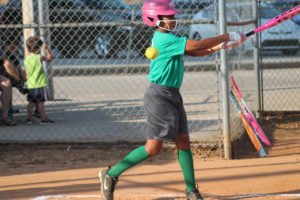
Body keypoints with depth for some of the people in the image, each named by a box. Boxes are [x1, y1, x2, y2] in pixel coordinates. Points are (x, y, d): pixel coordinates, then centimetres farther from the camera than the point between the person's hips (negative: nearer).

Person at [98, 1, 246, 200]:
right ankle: (111, 174, 0)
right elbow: (197, 45, -19)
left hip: (173, 97, 10)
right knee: (153, 147, -9)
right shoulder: (165, 39, -17)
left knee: (183, 142, 7)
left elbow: (195, 52, 18)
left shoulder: (167, 38, 13)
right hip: (159, 96, -10)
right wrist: (228, 36, -12)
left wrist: (221, 46, 6)